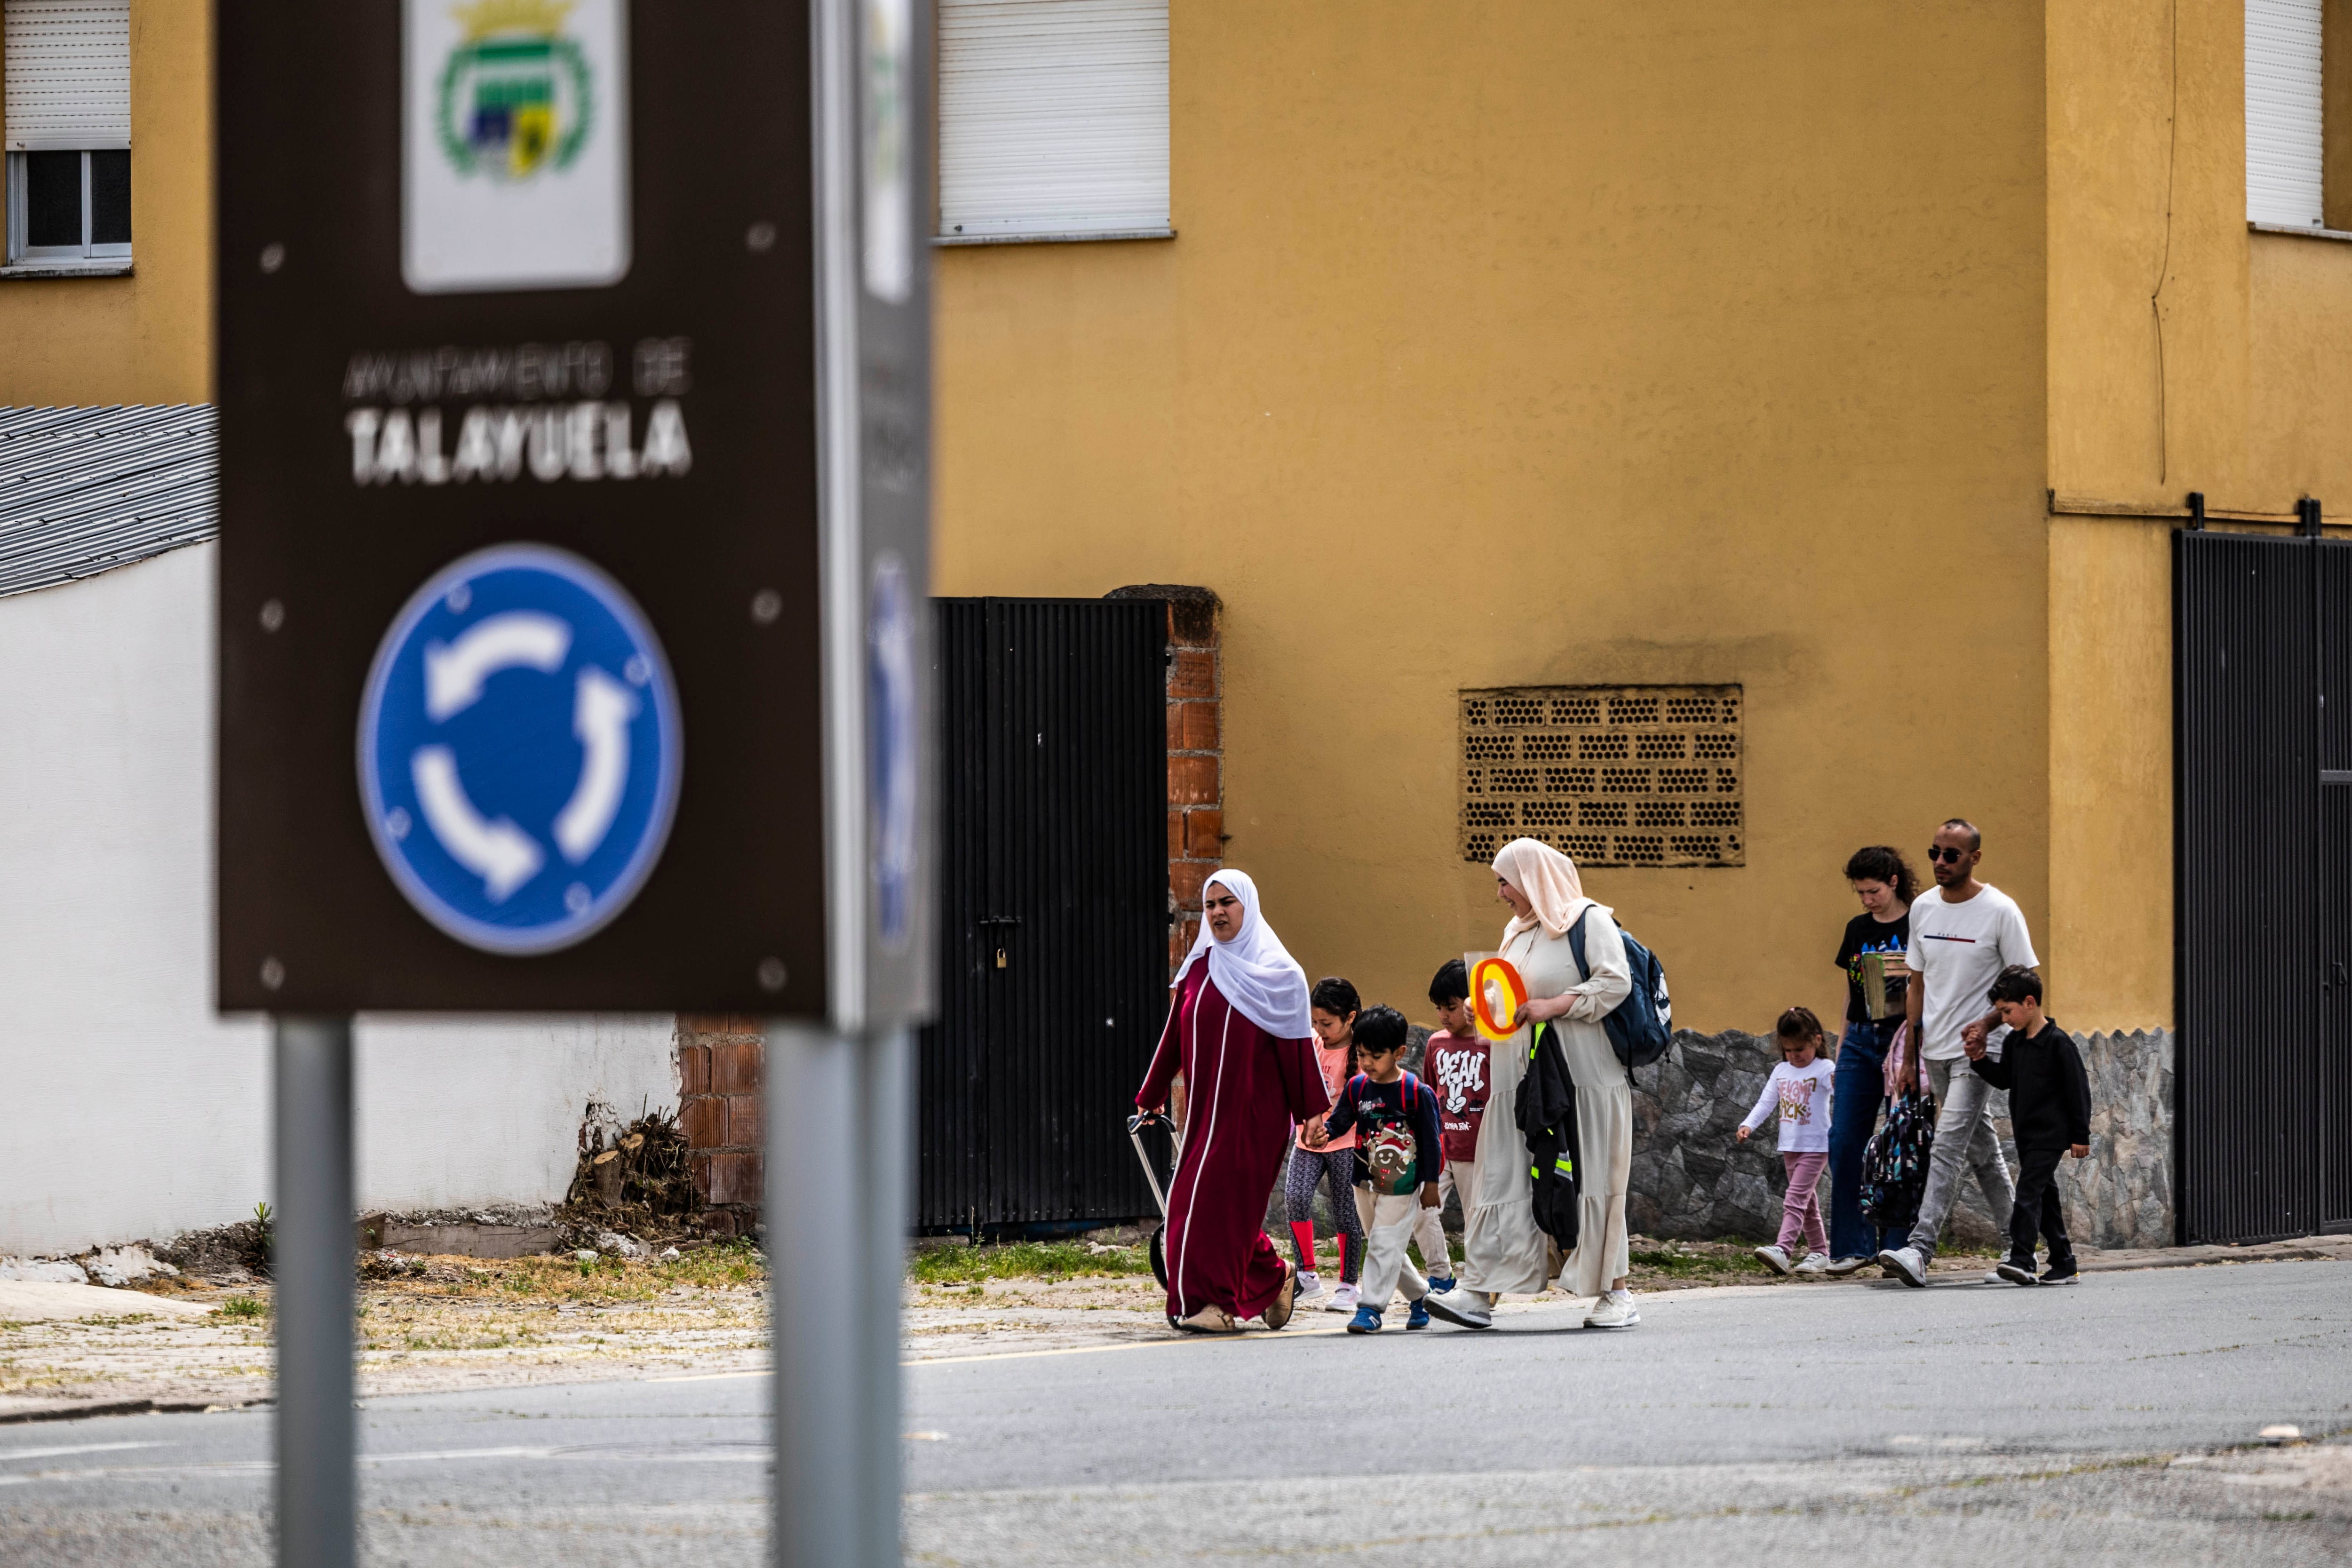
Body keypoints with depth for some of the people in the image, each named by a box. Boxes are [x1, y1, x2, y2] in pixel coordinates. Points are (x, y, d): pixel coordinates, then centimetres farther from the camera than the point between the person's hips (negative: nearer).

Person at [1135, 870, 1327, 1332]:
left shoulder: (1277, 972, -3)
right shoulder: (1198, 969, 10)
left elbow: (1298, 1043, -4)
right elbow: (1174, 1037, 15)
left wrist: (1312, 1112, -5)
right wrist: (1150, 1097, 17)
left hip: (1255, 1108, -5)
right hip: (1204, 1105, 5)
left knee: (1227, 1197, -10)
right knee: (1194, 1201, 4)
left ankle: (1217, 1301, -6)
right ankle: (1275, 1279, 22)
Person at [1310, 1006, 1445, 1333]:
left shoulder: (1416, 1093, -12)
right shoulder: (1357, 1087, 3)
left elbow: (1431, 1142, -8)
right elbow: (1340, 1119, 2)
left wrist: (1431, 1184, -7)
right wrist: (1325, 1131, -23)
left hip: (1403, 1181, -6)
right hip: (1367, 1180, 6)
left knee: (1386, 1243, -8)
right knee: (1389, 1245, 15)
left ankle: (1372, 1307, -8)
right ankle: (1420, 1295, 30)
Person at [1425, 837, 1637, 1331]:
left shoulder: (1589, 920, -4)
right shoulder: (1517, 932, 20)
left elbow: (1616, 982, -14)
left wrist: (1553, 1006, -19)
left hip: (1582, 1076, -7)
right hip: (1520, 1079, 7)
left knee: (1588, 1180, -4)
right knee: (1503, 1178, -2)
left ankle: (1616, 1293, 5)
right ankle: (1479, 1293, -7)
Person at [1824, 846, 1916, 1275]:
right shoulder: (1857, 930, 14)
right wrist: (1842, 1045, 18)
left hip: (1904, 1041, -5)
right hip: (1860, 1042, 5)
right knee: (1844, 1143, -2)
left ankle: (1900, 1245, 4)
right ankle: (1852, 1245, 3)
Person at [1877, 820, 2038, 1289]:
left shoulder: (2000, 911, -10)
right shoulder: (1923, 908, 8)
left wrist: (1987, 1023, -23)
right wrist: (1911, 1053, 12)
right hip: (1935, 1052, 7)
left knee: (1947, 1147, -16)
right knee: (1981, 1150, 14)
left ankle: (1919, 1251, -24)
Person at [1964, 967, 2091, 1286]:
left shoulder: (2058, 1043, -12)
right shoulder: (2014, 1042, 10)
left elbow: (2078, 1088, -11)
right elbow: (2004, 1080, 19)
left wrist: (2080, 1136, -11)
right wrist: (1980, 1059, 2)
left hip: (2051, 1135, -8)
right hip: (2027, 1135, 8)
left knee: (2028, 1191, -16)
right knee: (2045, 1196, 11)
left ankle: (2022, 1260, -21)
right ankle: (2064, 1264, 18)